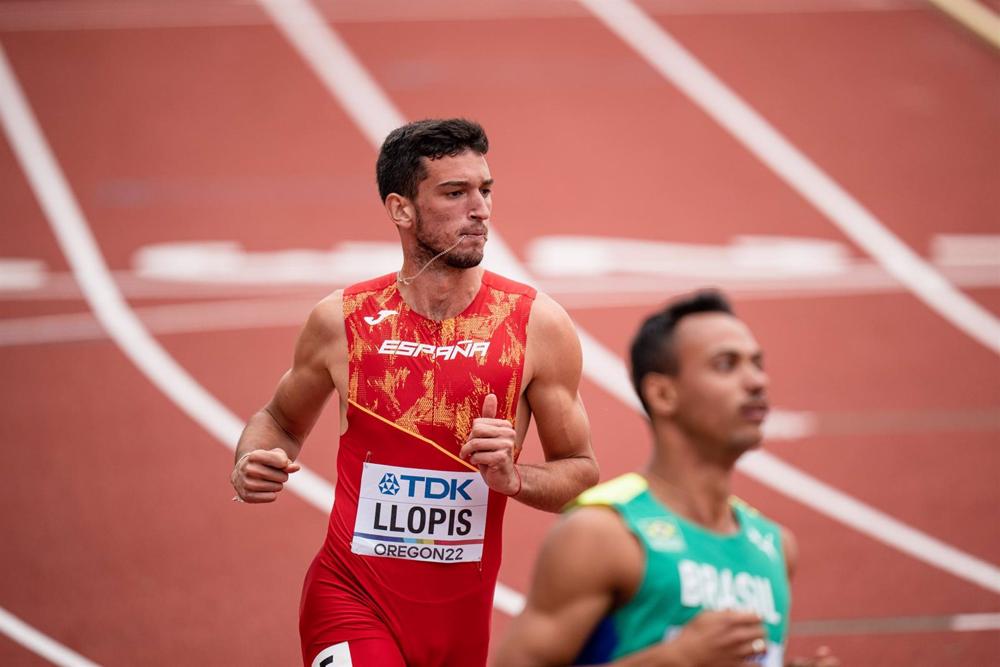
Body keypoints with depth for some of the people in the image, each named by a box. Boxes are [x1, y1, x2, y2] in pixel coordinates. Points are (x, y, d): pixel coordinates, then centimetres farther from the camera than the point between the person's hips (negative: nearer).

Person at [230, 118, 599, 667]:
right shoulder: (341, 320, -3)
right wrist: (252, 465, -6)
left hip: (462, 611, 2)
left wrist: (512, 478, -17)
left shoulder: (536, 325, -4)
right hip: (351, 596, -2)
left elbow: (581, 475, 3)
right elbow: (280, 421, 16)